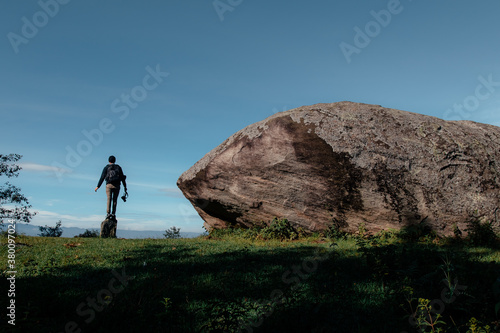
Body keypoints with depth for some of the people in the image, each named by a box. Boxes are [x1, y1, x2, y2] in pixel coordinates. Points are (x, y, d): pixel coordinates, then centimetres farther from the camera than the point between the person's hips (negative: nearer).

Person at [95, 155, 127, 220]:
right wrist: (125, 186, 12)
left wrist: (98, 186, 2)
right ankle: (113, 213, -5)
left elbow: (102, 177, 0)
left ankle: (108, 213, -20)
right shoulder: (118, 167, 13)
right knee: (115, 200, 5)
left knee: (109, 199, -5)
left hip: (109, 185, -1)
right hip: (117, 185, 1)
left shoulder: (106, 167, 7)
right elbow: (122, 177, 9)